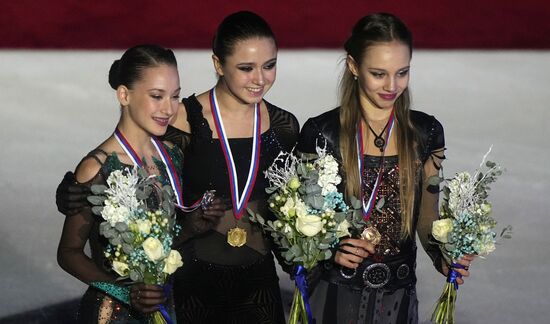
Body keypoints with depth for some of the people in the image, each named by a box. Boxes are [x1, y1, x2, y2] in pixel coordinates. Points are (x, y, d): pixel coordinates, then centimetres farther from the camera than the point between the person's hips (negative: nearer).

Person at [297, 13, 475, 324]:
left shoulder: (426, 132, 0)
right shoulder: (321, 132, -8)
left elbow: (427, 218, 6)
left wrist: (443, 257, -13)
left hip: (398, 294, 2)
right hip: (334, 293, -2)